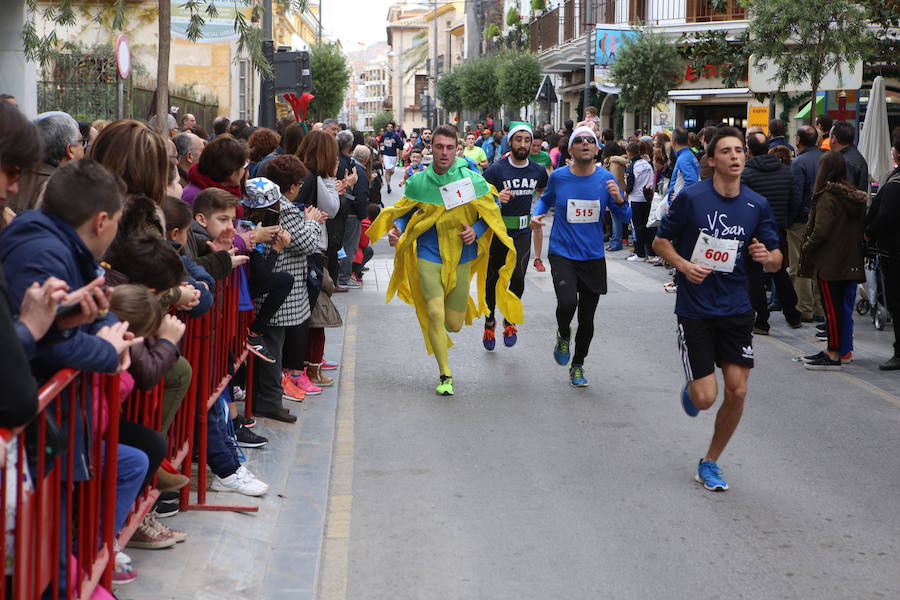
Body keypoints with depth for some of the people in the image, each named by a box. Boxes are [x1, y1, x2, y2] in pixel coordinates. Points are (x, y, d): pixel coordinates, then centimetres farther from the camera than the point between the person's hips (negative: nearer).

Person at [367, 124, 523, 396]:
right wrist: (396, 229, -6)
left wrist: (476, 231, -16)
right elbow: (405, 211, 14)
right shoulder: (418, 182, -3)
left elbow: (491, 214, 3)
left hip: (461, 258, 1)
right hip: (429, 257, 0)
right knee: (435, 314, -15)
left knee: (454, 324, 7)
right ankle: (445, 376, -3)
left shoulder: (472, 180, -6)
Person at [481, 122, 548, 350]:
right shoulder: (496, 169, -10)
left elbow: (543, 193, 25)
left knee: (518, 276, -14)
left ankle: (510, 319, 9)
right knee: (494, 279, 9)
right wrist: (497, 199, -29)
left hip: (523, 232, 2)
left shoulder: (537, 170, 3)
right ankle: (489, 322, 29)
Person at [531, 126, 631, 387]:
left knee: (587, 319, 8)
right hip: (563, 255, -2)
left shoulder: (606, 179, -2)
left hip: (593, 257, 2)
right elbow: (546, 199, 18)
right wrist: (537, 214, -2)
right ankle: (563, 335, 9)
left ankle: (578, 365, 32)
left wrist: (618, 199, -19)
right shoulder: (558, 177, -4)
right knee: (567, 302, -26)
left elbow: (625, 217, 1)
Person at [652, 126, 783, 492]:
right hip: (695, 310, -3)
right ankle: (691, 389, 32)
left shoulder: (757, 205, 1)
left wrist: (766, 256, -16)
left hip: (736, 310, 3)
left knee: (737, 391, -3)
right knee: (705, 397, -8)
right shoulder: (691, 197, -9)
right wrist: (685, 265, -18)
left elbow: (775, 260, 8)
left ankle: (710, 462, 19)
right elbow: (660, 242, 0)